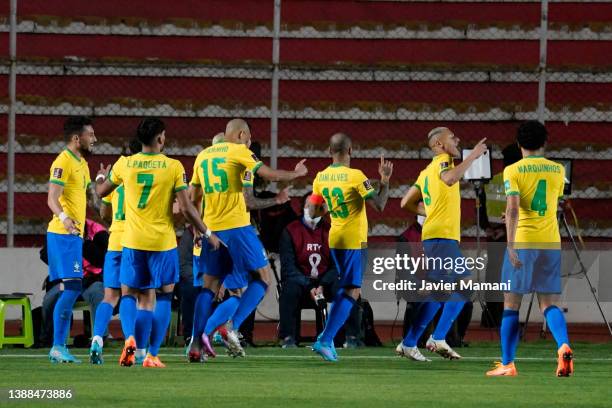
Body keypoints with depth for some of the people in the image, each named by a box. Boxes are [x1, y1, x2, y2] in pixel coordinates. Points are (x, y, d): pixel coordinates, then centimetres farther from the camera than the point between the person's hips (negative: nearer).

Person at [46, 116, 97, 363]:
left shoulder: (81, 162, 17)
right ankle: (58, 347, -15)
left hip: (74, 234, 10)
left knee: (70, 290, 9)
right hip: (63, 234, -10)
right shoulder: (63, 162, -13)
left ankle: (59, 347, 11)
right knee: (72, 288, -15)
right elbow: (52, 199, -23)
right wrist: (64, 217, -39)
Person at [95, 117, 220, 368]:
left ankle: (129, 338, -15)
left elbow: (101, 192, 16)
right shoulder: (173, 167, -7)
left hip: (132, 242, 2)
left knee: (129, 294, 13)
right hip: (163, 243, -2)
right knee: (164, 297, 11)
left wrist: (100, 178, 39)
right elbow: (186, 209, -8)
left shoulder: (124, 164, 0)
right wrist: (207, 234, 5)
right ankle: (152, 355, 5)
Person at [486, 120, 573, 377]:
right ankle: (564, 346, -24)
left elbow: (512, 209, -19)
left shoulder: (513, 171, -6)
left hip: (522, 243, -3)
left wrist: (511, 244, -25)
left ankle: (507, 363, 7)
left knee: (511, 305, 7)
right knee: (549, 304, 4)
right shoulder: (557, 170, 8)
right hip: (551, 243, 3)